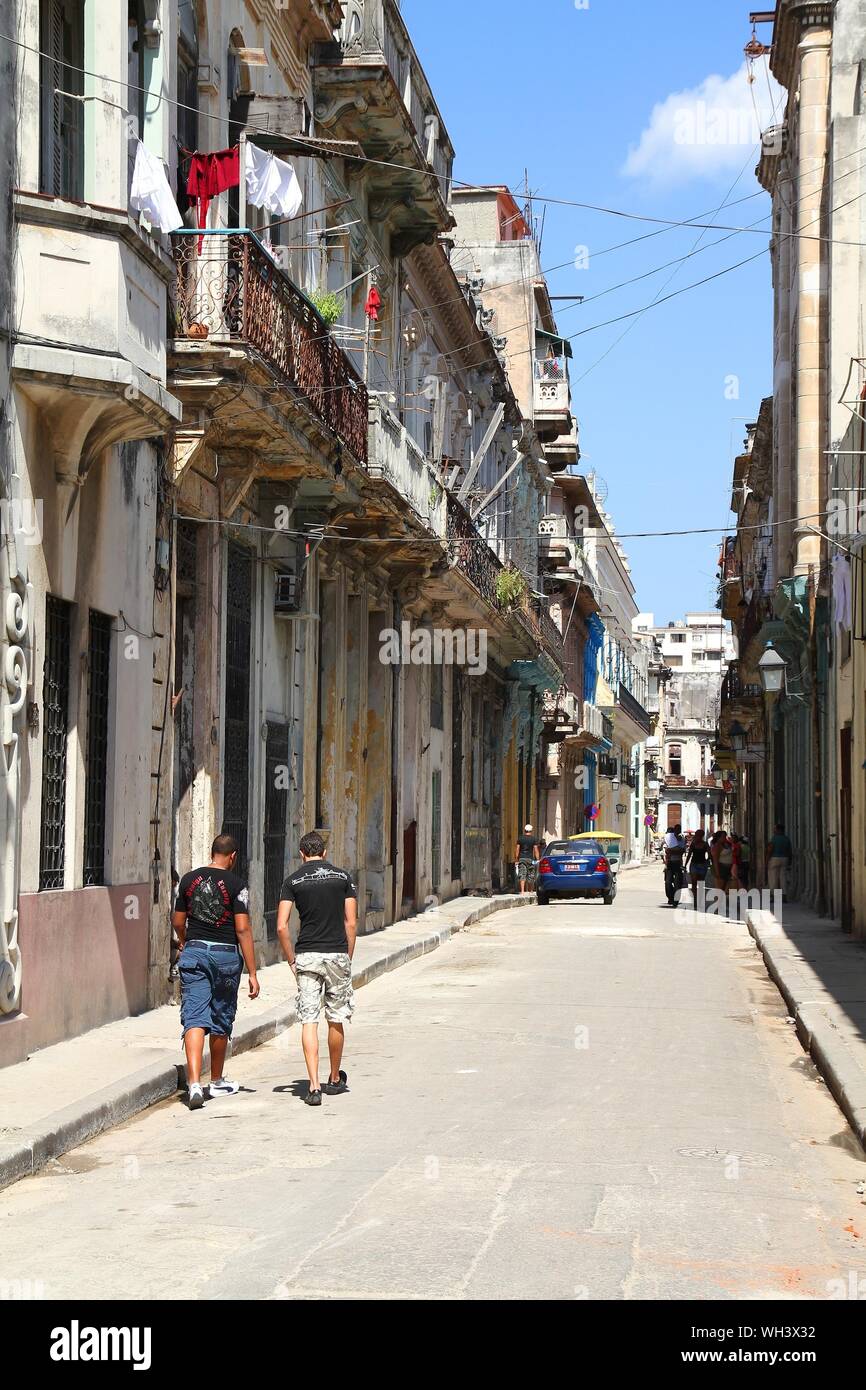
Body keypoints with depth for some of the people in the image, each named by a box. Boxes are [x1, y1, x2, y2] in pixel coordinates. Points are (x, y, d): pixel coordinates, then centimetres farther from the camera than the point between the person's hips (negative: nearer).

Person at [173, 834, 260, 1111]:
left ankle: (194, 1082, -20)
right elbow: (242, 929, -10)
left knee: (194, 1018, -3)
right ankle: (217, 1081, 28)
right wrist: (252, 973, -8)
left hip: (194, 951, 2)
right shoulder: (236, 884, -6)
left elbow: (178, 922, 12)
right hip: (226, 954, -2)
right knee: (221, 1021, 13)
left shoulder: (188, 880, 4)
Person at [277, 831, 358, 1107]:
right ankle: (335, 1079, 27)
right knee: (336, 1020, 13)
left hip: (306, 956, -1)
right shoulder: (343, 877, 5)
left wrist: (292, 960, 6)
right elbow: (351, 923, 2)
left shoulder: (293, 881, 2)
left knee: (308, 1021, 0)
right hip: (337, 953, 1)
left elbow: (282, 927, -4)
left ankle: (314, 1086, -9)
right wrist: (348, 958, 10)